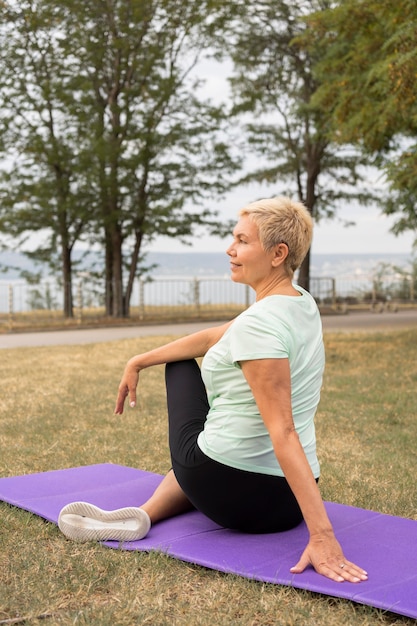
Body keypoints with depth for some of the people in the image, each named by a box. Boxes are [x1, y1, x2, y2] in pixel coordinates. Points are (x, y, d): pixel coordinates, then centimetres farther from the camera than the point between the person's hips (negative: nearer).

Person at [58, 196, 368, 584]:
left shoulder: (259, 323, -23)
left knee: (181, 366, 21)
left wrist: (322, 535, -32)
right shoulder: (302, 304, 4)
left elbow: (284, 433, -29)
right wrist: (139, 362, 22)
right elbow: (212, 338, 14)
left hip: (226, 491, -6)